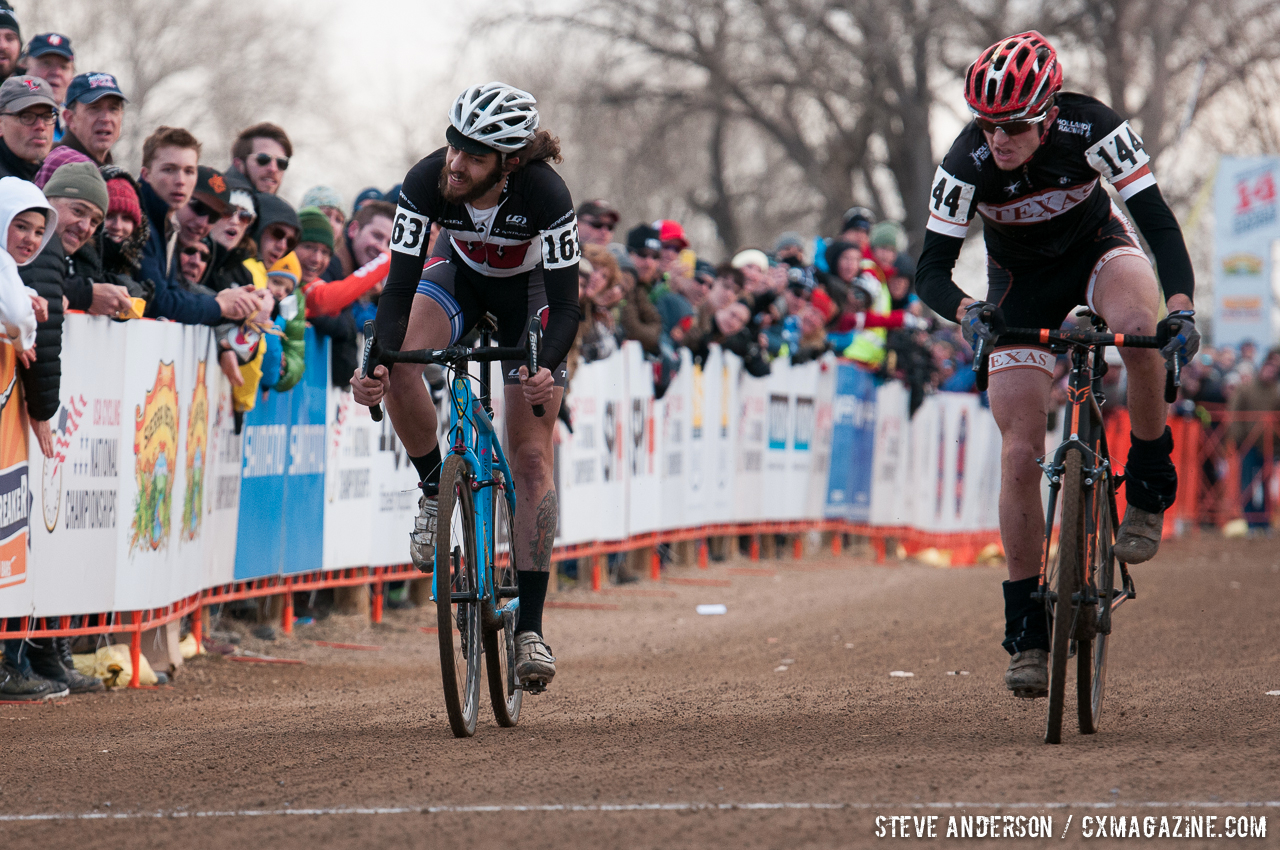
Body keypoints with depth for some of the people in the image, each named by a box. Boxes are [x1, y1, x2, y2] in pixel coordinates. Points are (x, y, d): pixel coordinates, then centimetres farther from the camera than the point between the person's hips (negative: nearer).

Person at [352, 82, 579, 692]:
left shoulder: (546, 195, -38)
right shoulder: (426, 182, -32)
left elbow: (566, 303, -34)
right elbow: (400, 286, -29)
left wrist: (546, 369, -53)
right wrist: (377, 360, -46)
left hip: (531, 288, -2)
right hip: (460, 275, 2)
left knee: (531, 456, -10)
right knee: (398, 364, -30)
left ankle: (530, 627, -6)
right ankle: (437, 492, -6)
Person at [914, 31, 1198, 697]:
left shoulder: (1092, 129, -29)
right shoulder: (967, 164, -26)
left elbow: (1158, 221, -29)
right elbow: (931, 270, -23)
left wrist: (1181, 304, -46)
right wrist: (965, 311, -46)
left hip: (1096, 248, -1)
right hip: (1021, 286, 1)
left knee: (1140, 322, -39)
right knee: (1020, 454, -10)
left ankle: (1149, 487, -16)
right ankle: (1026, 631, 1)